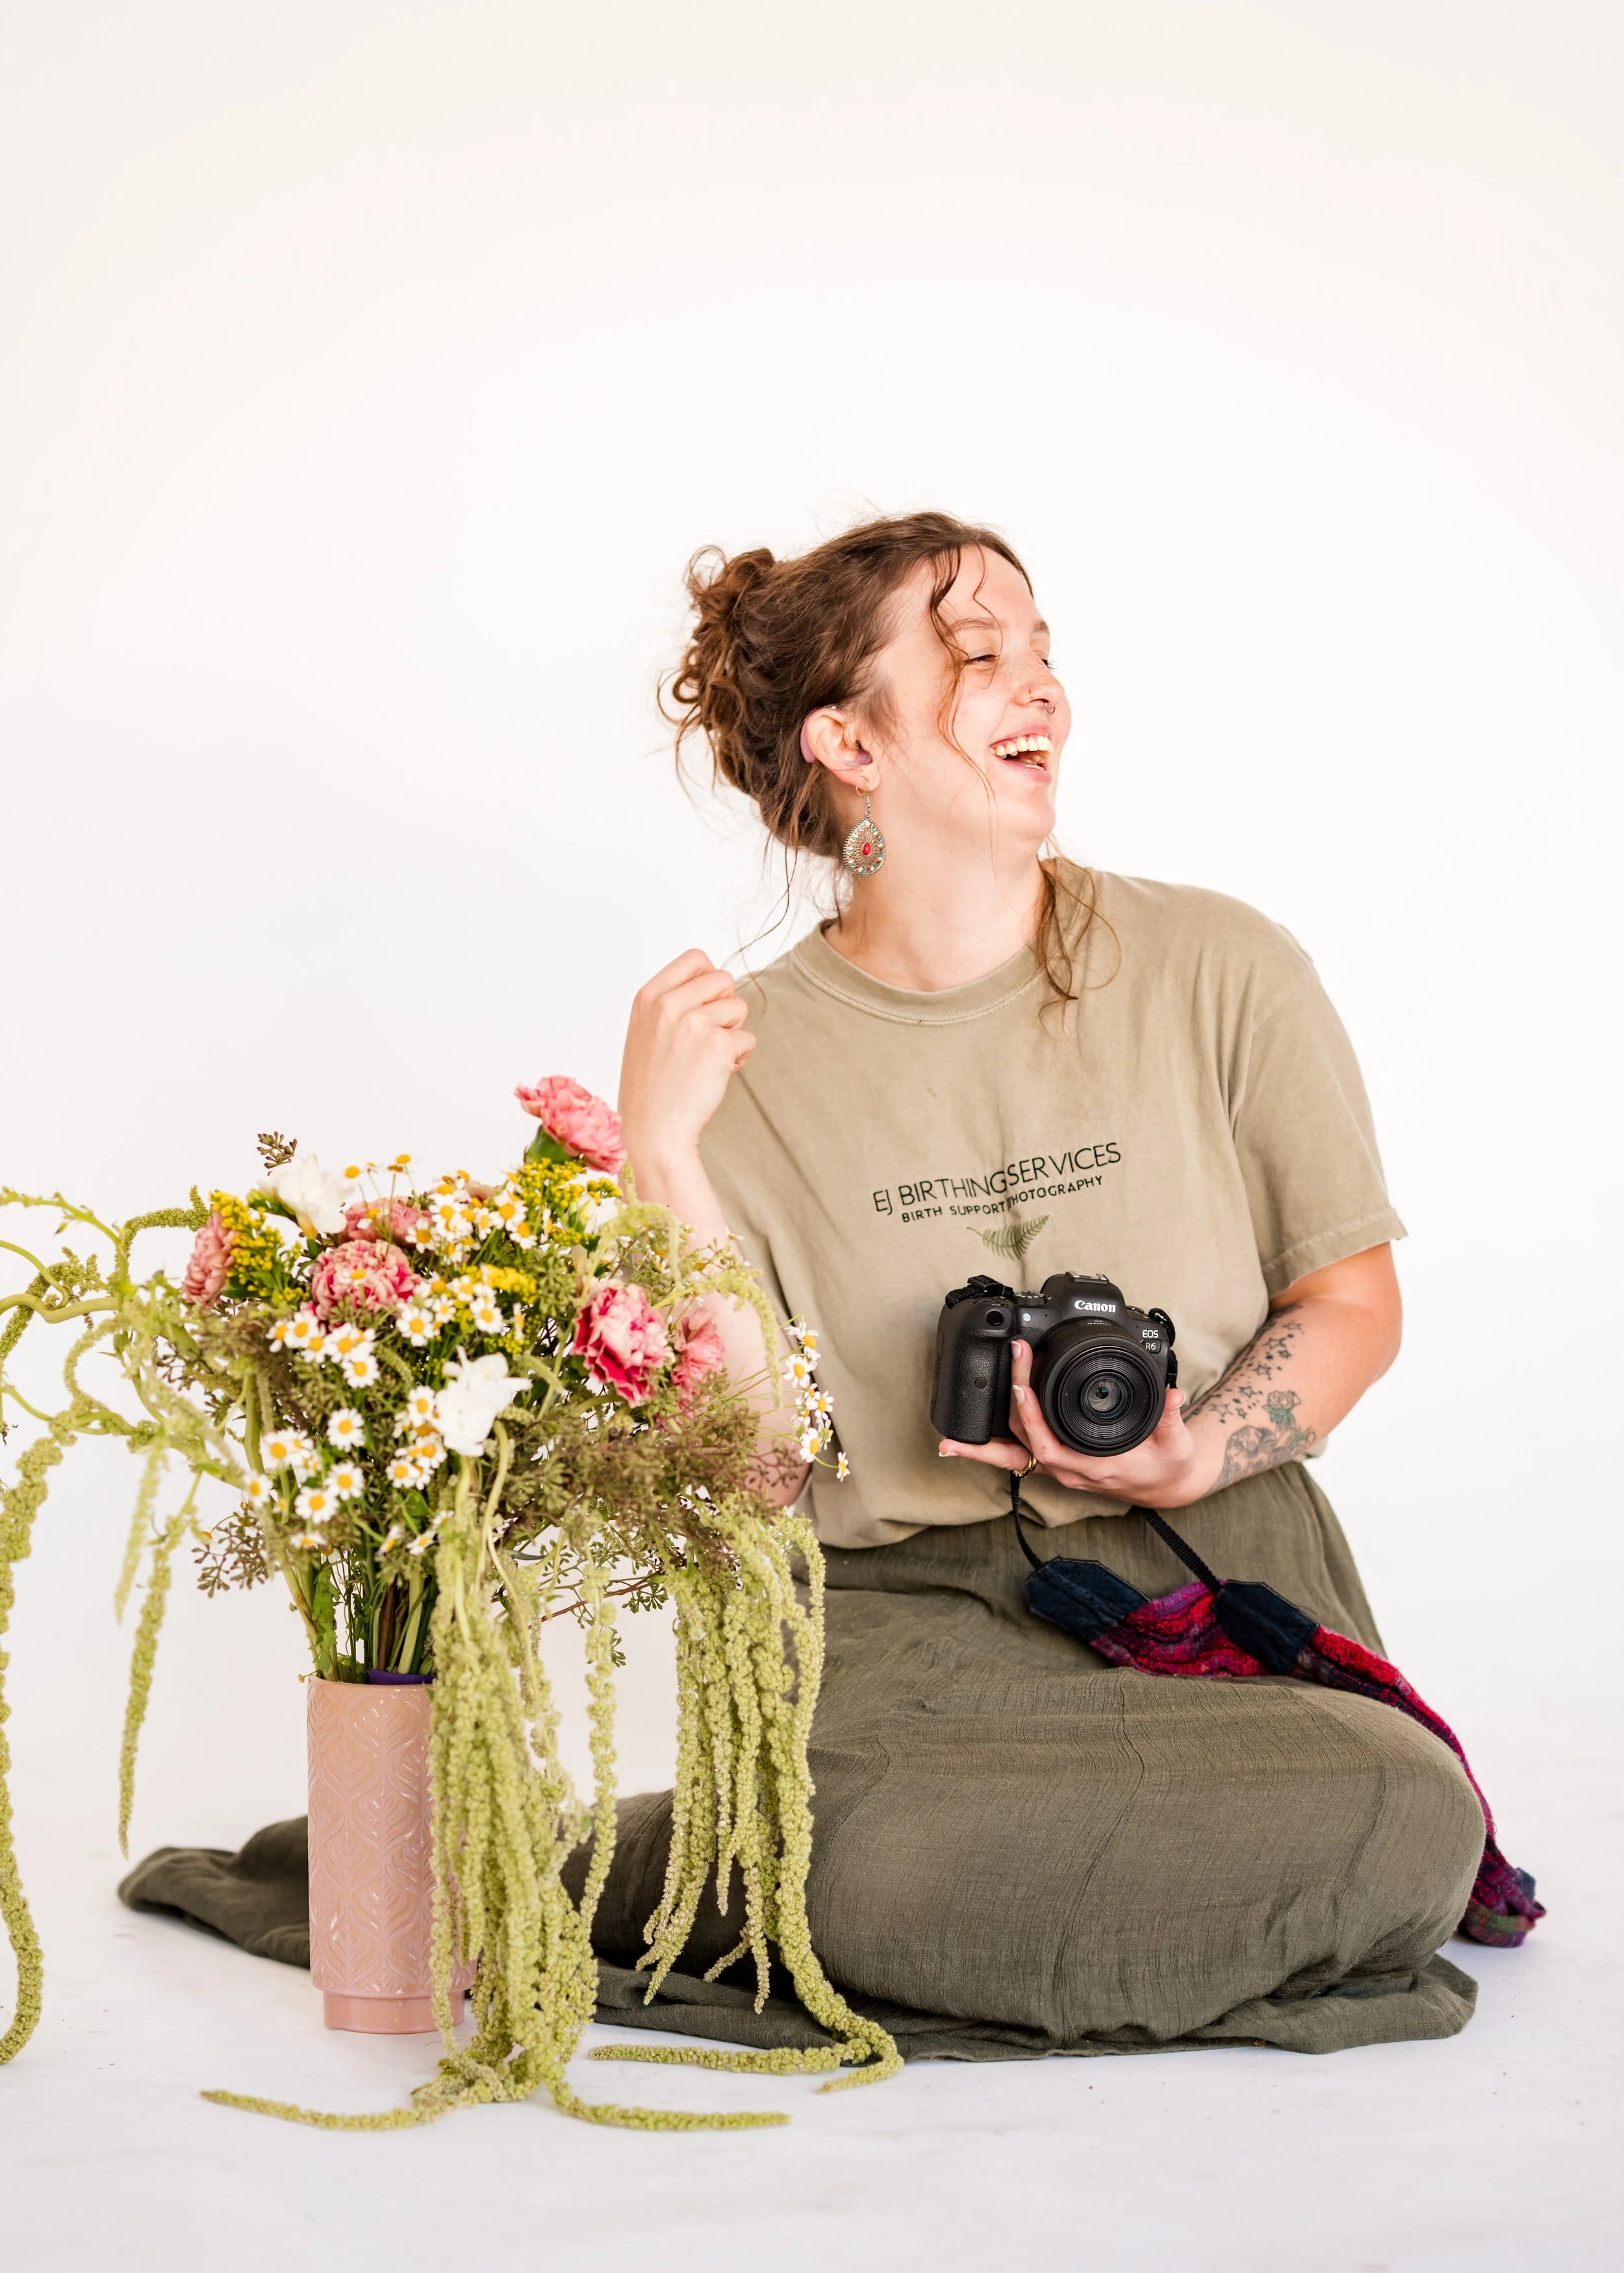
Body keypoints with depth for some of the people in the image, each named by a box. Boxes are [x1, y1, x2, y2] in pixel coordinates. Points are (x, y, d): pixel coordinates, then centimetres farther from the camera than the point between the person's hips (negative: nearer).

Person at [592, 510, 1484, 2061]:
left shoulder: (1220, 972, 1)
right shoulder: (745, 1055, 1)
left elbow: (1352, 1300, 8)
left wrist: (1189, 1459, -11)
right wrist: (655, 1155, -12)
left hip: (1210, 1577, 2)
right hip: (908, 1611, -2)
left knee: (1407, 1832, -28)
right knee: (881, 1873, -34)